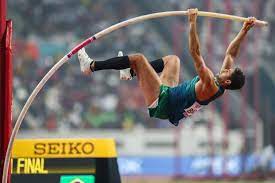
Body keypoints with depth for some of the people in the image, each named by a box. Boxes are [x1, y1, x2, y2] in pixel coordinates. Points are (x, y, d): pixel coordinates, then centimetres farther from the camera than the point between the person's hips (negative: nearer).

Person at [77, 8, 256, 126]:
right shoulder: (221, 85, -7)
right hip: (171, 93, 9)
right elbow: (231, 53, 5)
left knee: (139, 58, -12)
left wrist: (193, 23, -40)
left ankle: (91, 66, -2)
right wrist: (245, 30, 1)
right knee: (173, 59, 28)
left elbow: (195, 53, -37)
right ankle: (131, 72, 37)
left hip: (161, 103, -9)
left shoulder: (211, 87, -30)